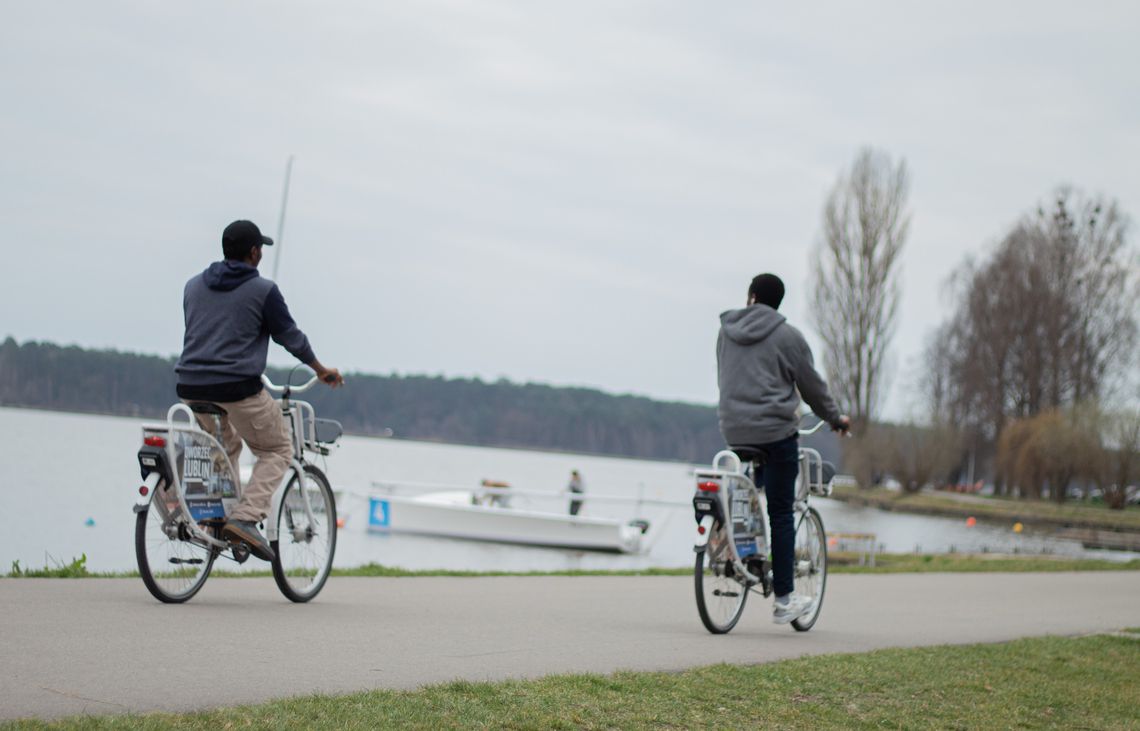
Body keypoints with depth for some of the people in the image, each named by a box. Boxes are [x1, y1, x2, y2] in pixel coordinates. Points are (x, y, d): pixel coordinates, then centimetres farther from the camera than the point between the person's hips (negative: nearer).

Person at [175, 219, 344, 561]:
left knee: (226, 446, 29)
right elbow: (290, 336, 5)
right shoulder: (263, 291, -3)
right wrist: (321, 370, 21)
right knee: (277, 451, 8)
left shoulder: (194, 286, 13)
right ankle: (245, 518, -11)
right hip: (237, 388, -6)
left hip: (191, 387, 6)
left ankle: (218, 516, 17)